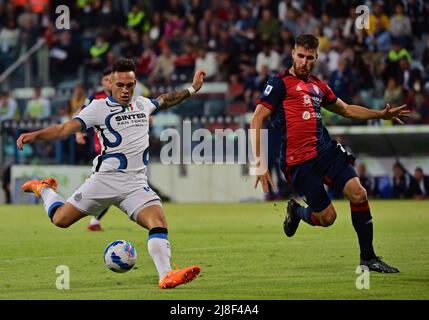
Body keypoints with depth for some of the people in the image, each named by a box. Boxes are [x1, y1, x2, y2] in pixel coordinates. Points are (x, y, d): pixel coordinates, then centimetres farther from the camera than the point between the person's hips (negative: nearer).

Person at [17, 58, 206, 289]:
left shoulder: (142, 104, 14)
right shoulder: (99, 107, -4)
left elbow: (164, 100, 37)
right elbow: (65, 129, -13)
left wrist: (191, 89, 40)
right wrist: (35, 135, -27)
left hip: (136, 184, 3)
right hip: (105, 180, -3)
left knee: (158, 221, -22)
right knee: (61, 219, -3)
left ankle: (166, 276, -30)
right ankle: (43, 189, 29)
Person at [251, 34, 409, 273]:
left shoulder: (318, 86, 19)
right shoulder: (280, 83, -2)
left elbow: (346, 109, 35)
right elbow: (257, 120, -7)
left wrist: (382, 114, 26)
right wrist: (260, 163, -13)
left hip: (327, 150, 6)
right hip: (298, 161, -6)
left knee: (358, 193, -13)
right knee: (327, 217, -7)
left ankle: (368, 257, -1)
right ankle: (296, 211, 28)